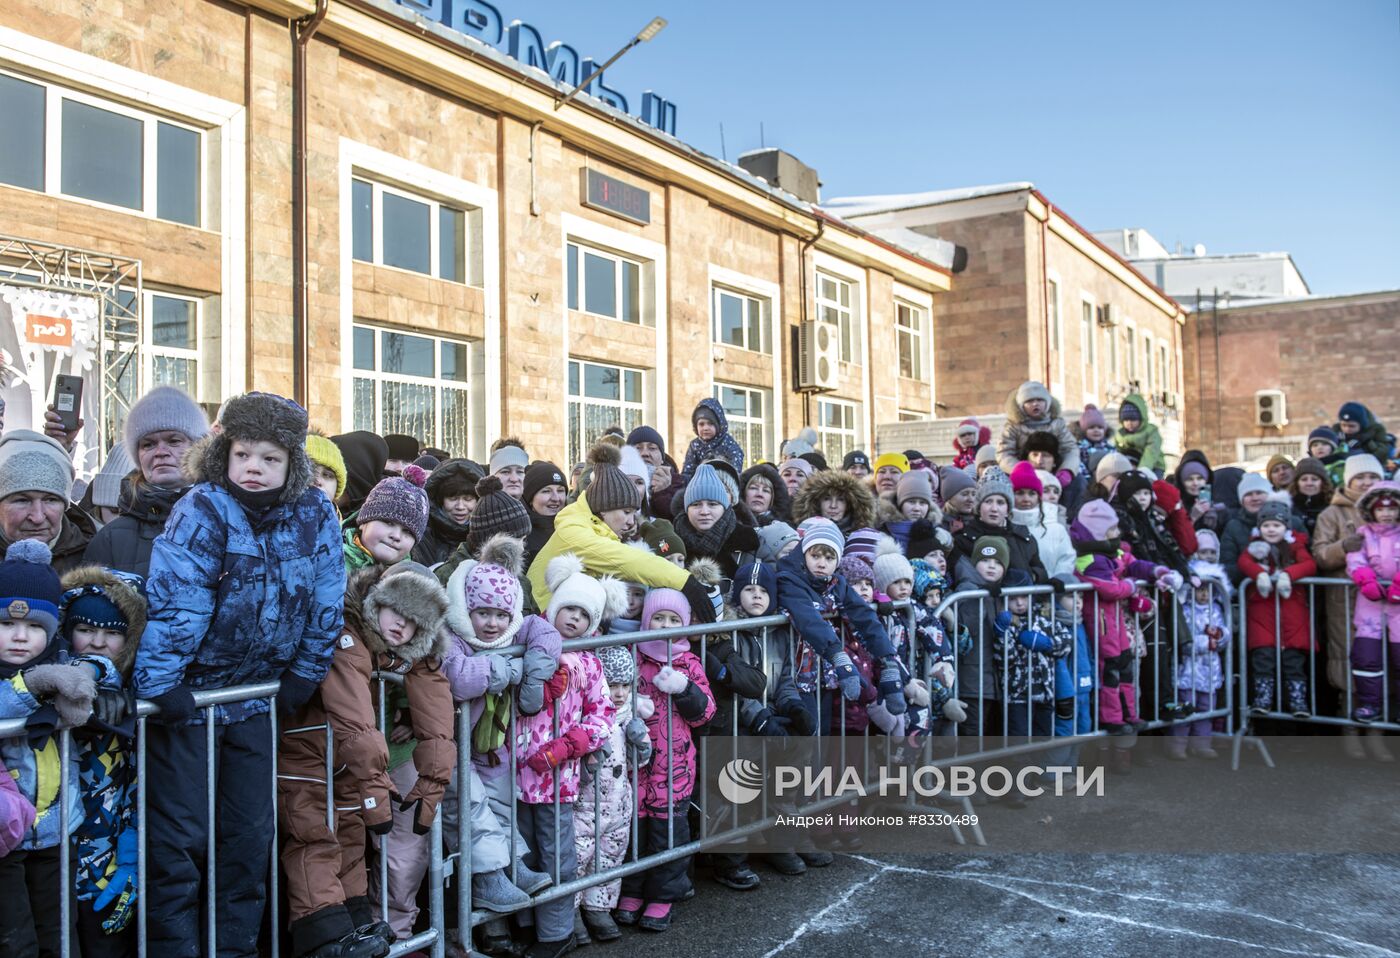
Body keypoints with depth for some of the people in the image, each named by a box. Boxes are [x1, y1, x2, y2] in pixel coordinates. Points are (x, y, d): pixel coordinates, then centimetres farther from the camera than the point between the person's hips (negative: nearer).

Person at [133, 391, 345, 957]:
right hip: (189, 690, -4)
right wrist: (157, 684, -27)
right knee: (181, 832, 1)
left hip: (257, 693, 4)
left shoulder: (315, 515, -5)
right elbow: (172, 601, -23)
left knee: (251, 829, 12)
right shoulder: (204, 511, -17)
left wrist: (303, 675, 1)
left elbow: (326, 602, 1)